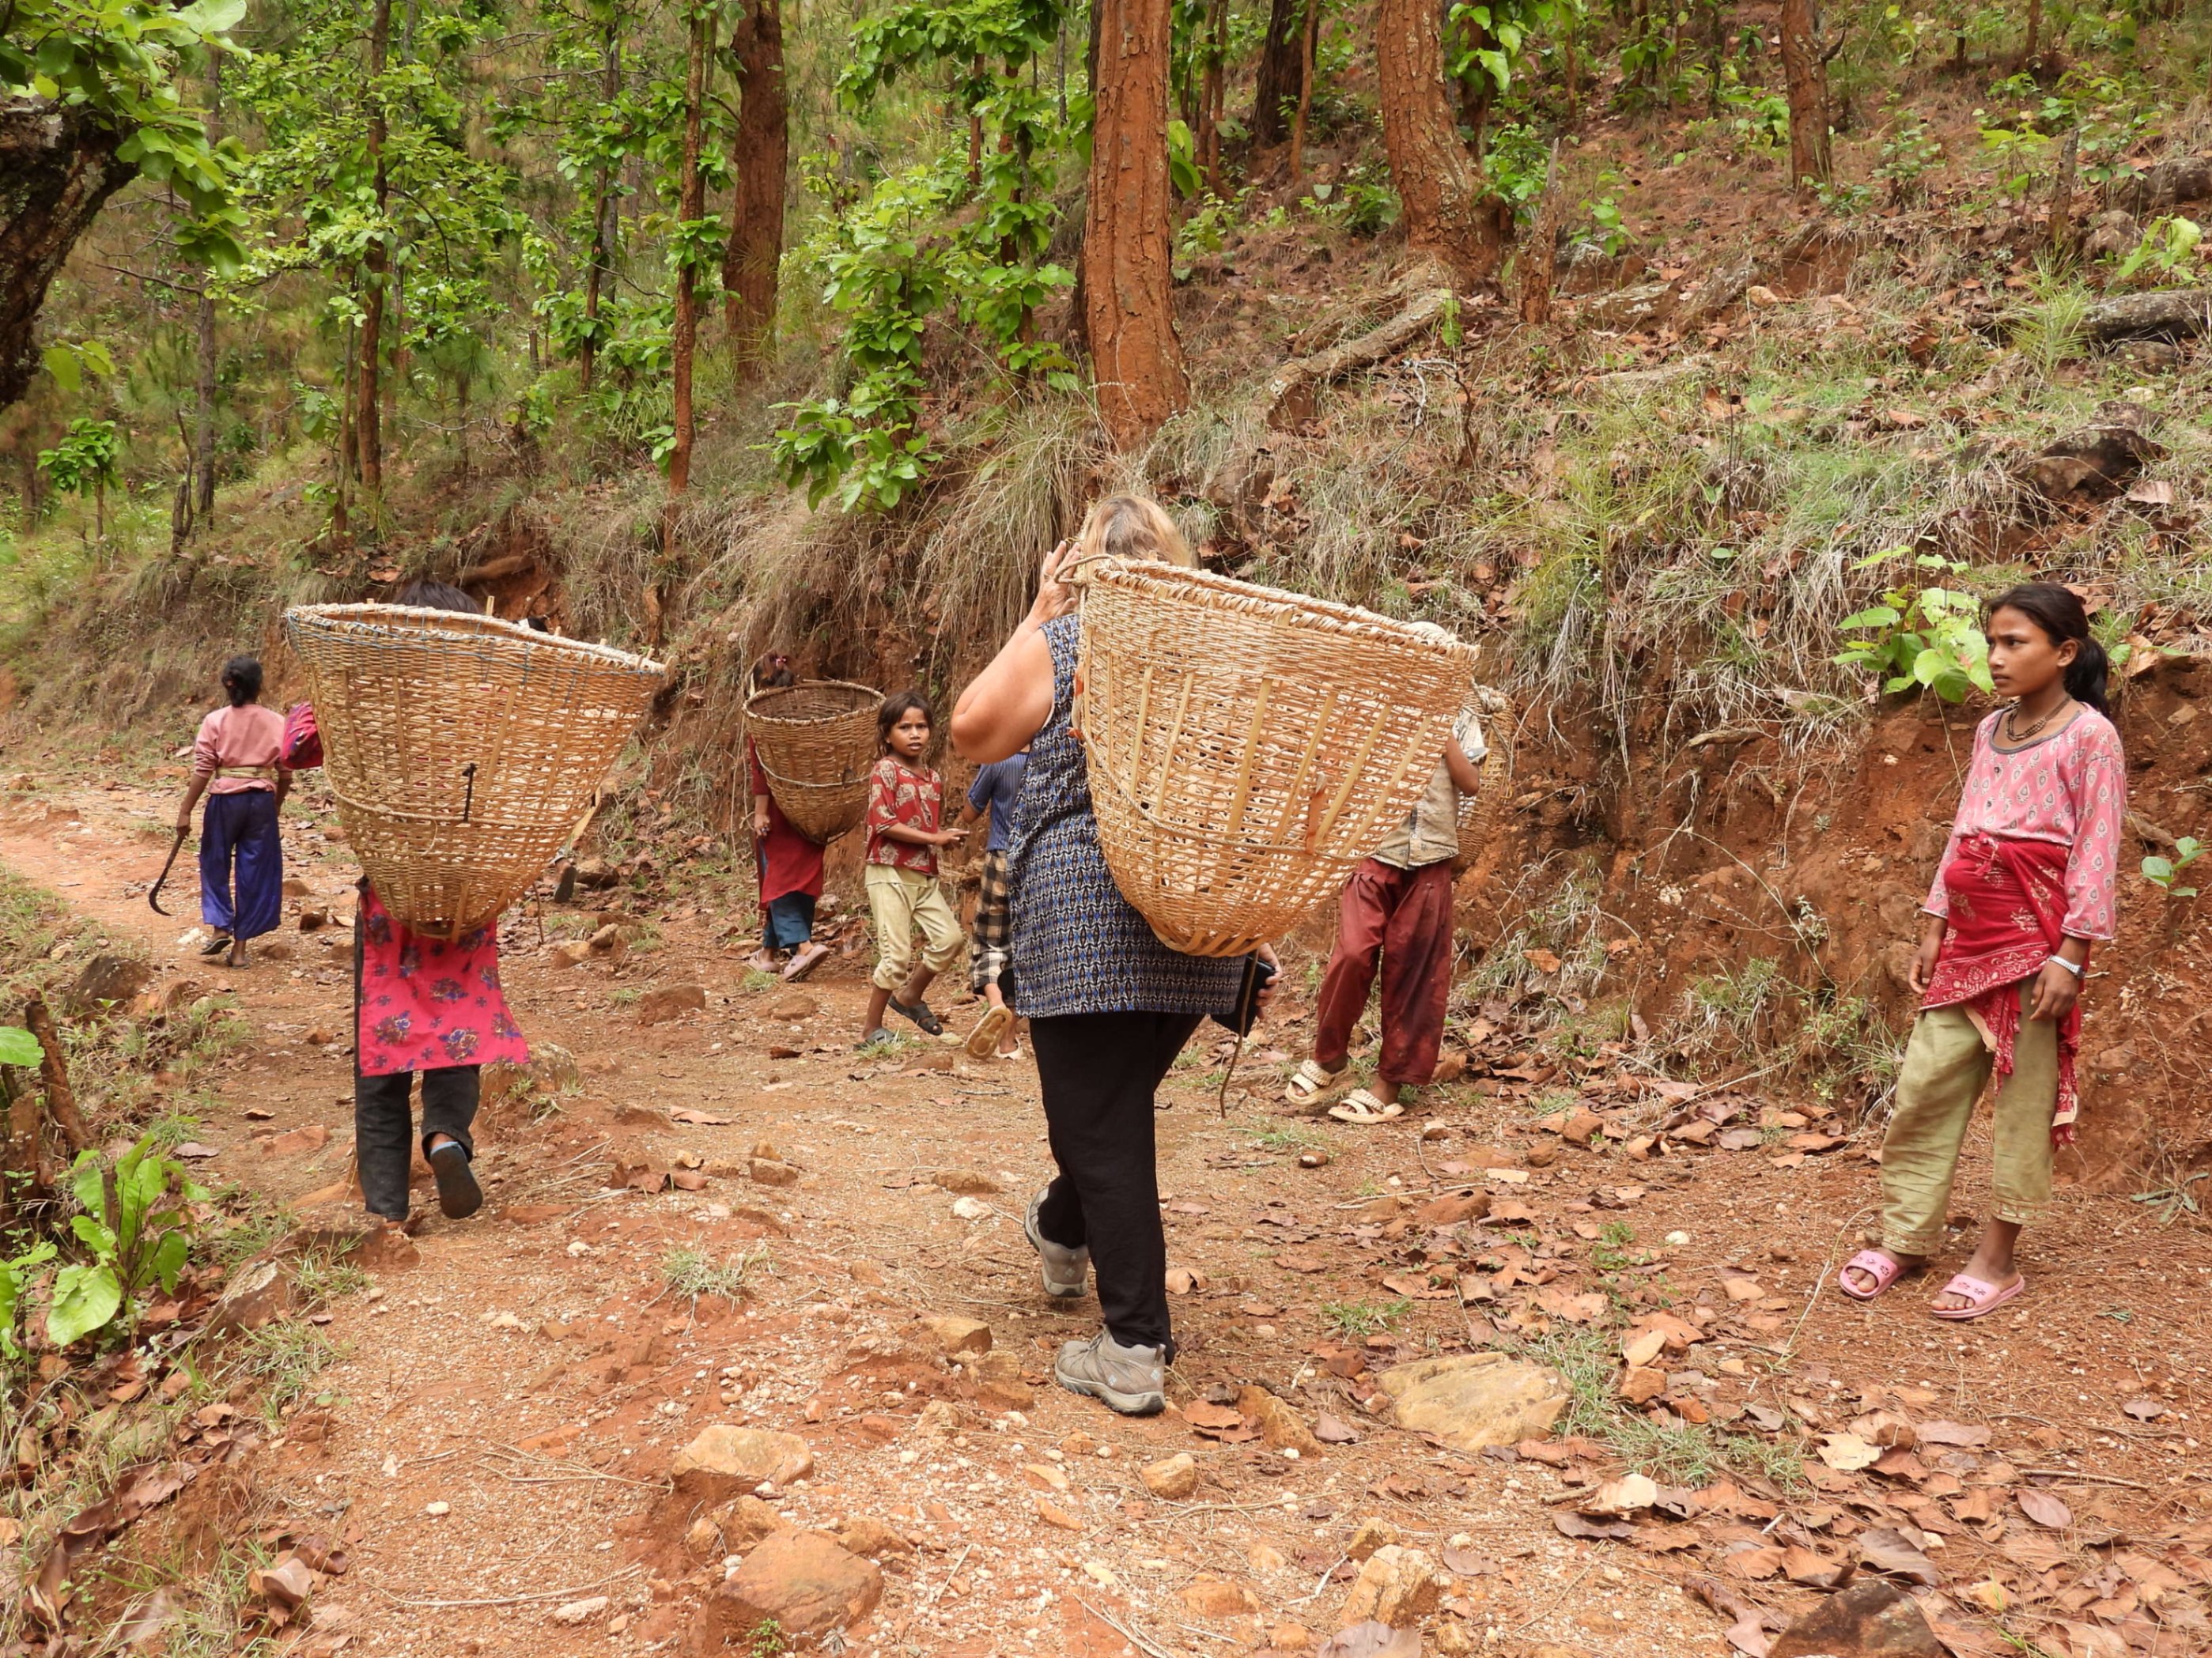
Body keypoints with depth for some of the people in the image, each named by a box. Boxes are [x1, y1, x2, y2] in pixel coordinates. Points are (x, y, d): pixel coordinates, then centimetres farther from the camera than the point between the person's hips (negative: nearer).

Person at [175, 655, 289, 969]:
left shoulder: (215, 721, -6)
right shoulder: (277, 722, 0)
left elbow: (202, 771, -7)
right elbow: (285, 772, 4)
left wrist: (185, 811, -3)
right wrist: (277, 803, 19)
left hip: (225, 799, -2)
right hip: (262, 800, 2)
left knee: (215, 864, 18)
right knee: (253, 871, 7)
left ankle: (219, 927, 6)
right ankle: (240, 946, 11)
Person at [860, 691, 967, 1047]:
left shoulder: (934, 779, 13)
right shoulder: (886, 771, -8)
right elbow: (884, 824, -17)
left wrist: (950, 841, 2)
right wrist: (934, 838, -17)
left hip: (926, 876, 7)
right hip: (890, 874, -7)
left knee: (950, 939, -2)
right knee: (897, 955, -7)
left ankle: (910, 996, 22)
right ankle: (871, 1029, 7)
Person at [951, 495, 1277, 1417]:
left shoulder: (1063, 641, -5)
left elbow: (972, 733, 2)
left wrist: (1036, 616, 5)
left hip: (1083, 919, -5)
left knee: (1103, 1125, 1)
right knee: (1119, 1104, 25)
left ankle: (1134, 1352, 1)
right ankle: (1063, 1232, 50)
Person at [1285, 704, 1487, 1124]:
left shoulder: (1458, 719, 10)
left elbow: (1470, 783, -3)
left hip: (1430, 859, 1)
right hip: (1374, 852, -1)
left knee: (1414, 974, 2)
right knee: (1353, 954, -16)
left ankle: (1389, 1084, 11)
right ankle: (1329, 1055, 7)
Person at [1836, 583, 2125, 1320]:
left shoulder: (2088, 735, -8)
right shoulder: (1990, 731, 11)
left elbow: (2096, 853, -11)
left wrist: (2071, 955, -15)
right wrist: (1933, 928, 11)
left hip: (2037, 944, -6)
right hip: (1969, 939, 7)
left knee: (2024, 1101, 2)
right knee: (1925, 1086, 7)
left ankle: (1997, 1259, 11)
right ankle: (1905, 1239, 17)